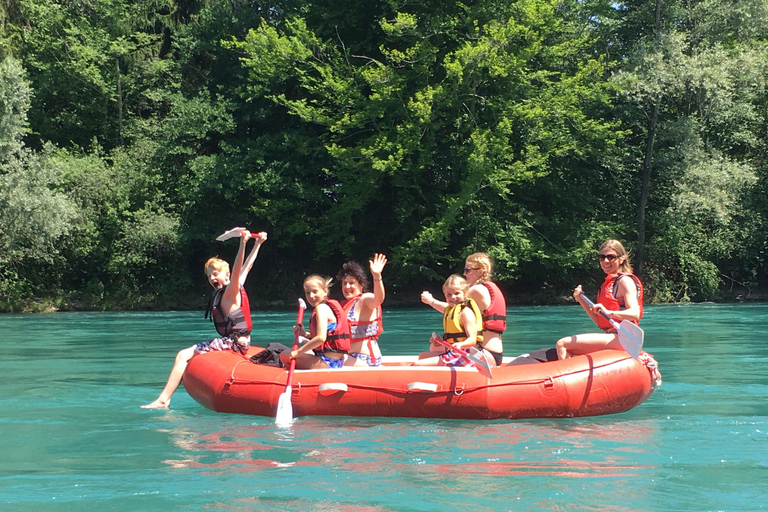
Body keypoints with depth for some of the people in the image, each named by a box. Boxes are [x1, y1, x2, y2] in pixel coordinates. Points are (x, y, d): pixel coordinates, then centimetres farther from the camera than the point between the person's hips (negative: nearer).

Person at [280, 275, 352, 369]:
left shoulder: (321, 307, -13)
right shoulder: (328, 306, 16)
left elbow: (321, 338, -24)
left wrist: (299, 352, -17)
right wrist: (305, 335, 8)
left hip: (328, 363, -11)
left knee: (285, 355, -10)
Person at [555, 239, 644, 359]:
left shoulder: (625, 280, -7)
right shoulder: (608, 282, 21)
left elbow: (635, 313, -22)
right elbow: (599, 321, 18)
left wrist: (609, 313, -38)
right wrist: (581, 300, 7)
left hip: (620, 338, -10)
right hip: (611, 336, 10)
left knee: (562, 344, -16)